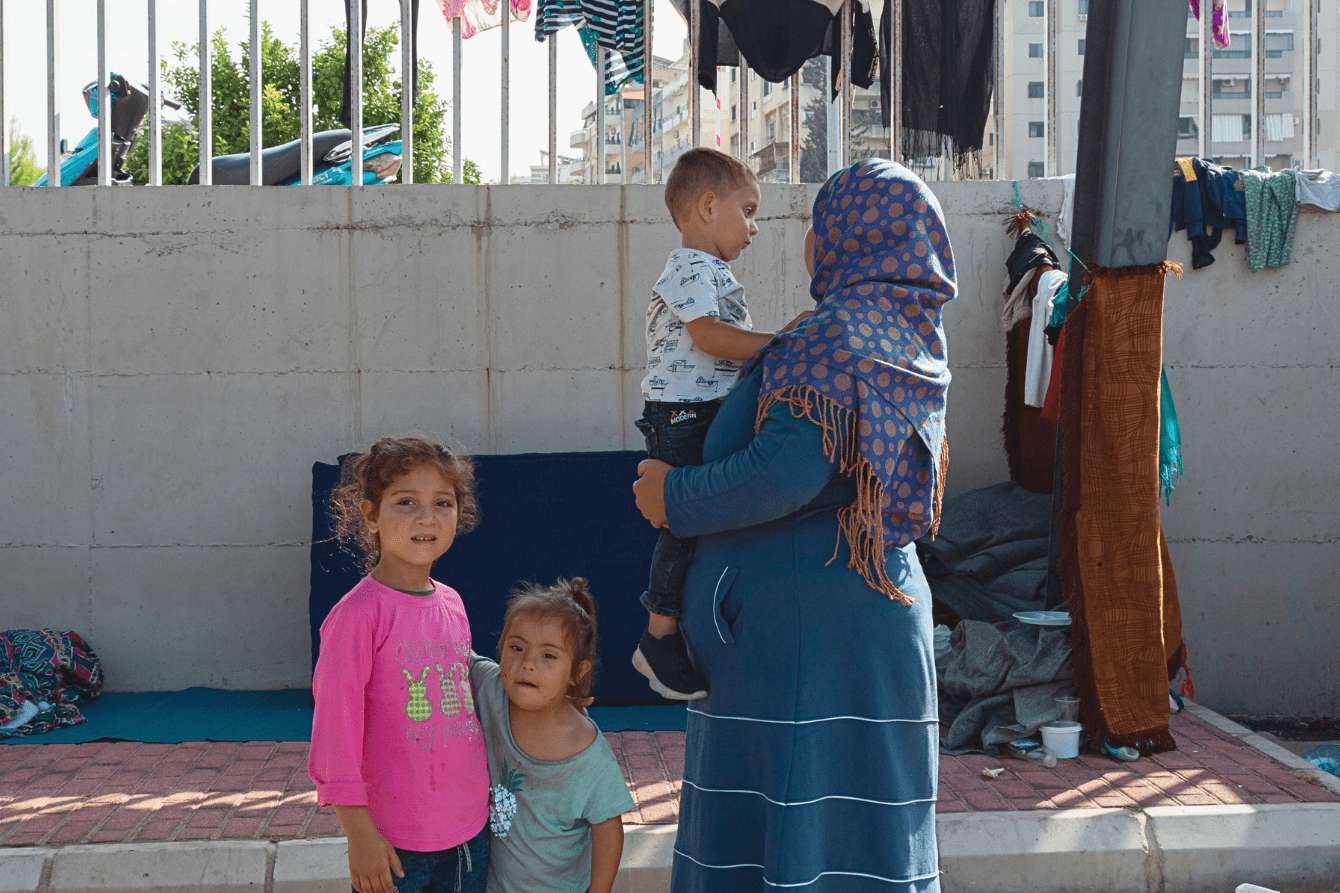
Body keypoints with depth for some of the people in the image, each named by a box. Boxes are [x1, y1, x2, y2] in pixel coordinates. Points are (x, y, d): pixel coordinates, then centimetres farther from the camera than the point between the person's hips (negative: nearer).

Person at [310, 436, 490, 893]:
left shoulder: (451, 603, 5)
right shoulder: (359, 613, -15)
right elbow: (334, 726, -15)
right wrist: (358, 832, -15)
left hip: (470, 830, 6)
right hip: (394, 838, -6)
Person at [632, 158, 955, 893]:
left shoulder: (836, 337, -15)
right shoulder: (914, 343, 13)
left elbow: (787, 472, -26)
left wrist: (675, 498, -11)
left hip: (791, 619, -9)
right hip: (881, 617, 9)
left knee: (780, 822, -1)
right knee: (862, 816, 13)